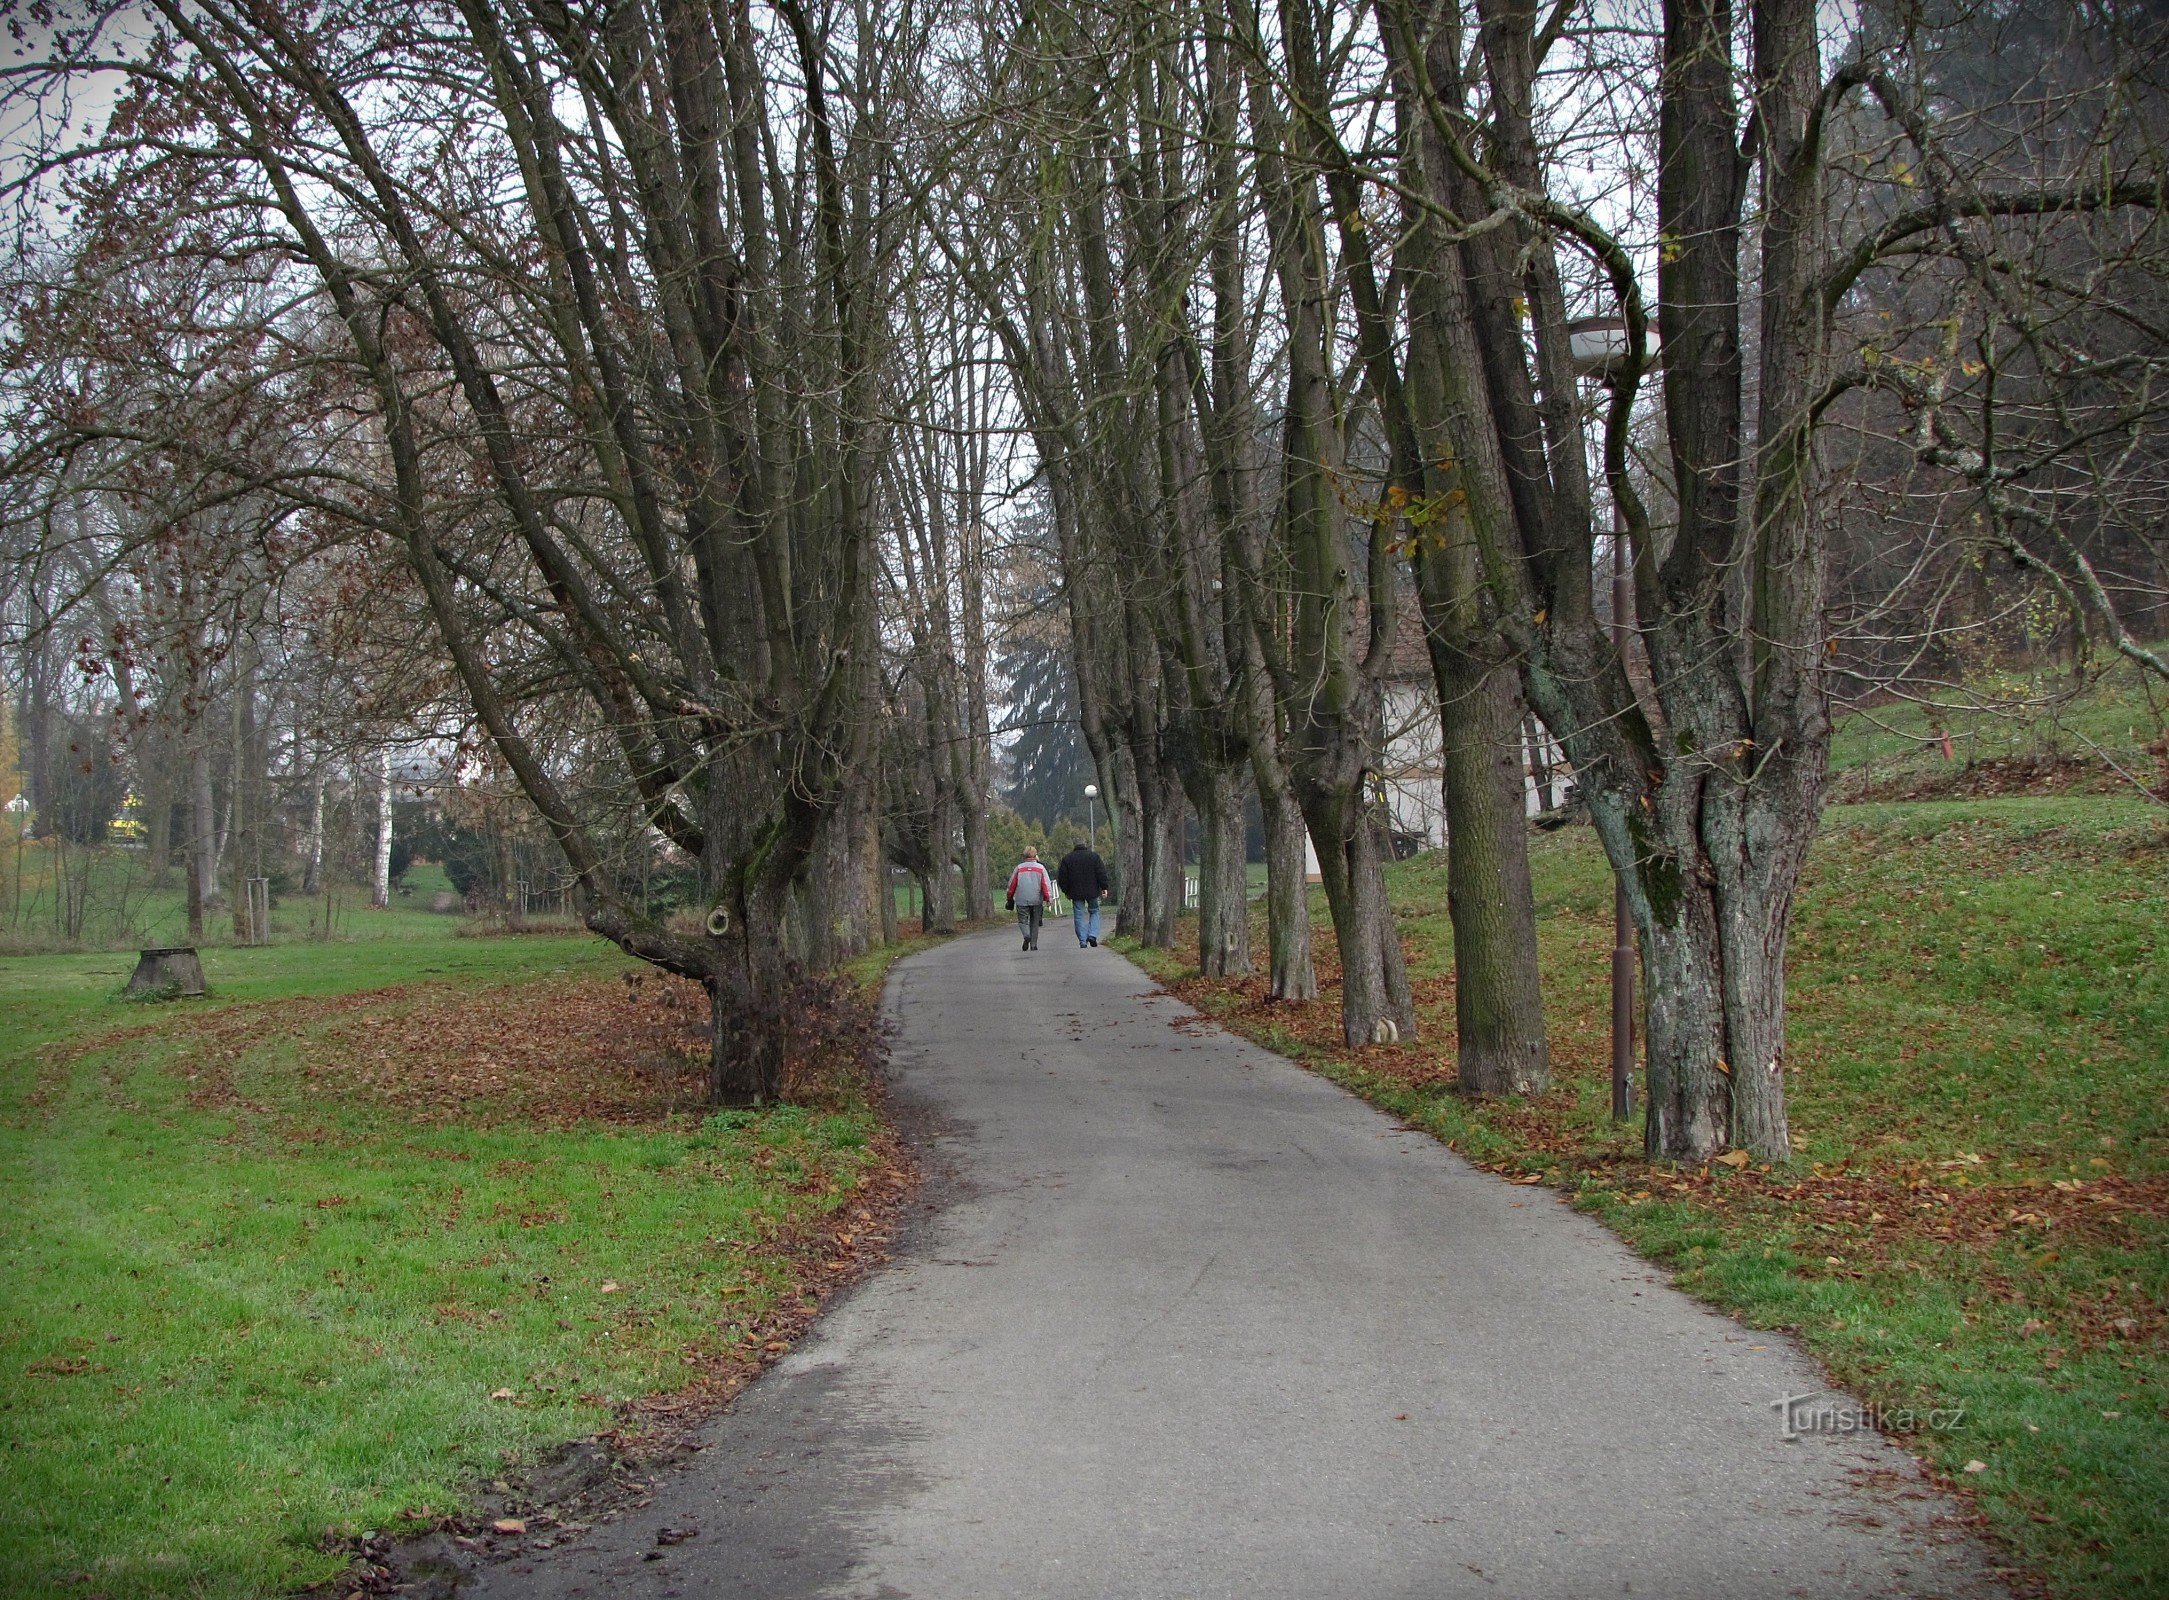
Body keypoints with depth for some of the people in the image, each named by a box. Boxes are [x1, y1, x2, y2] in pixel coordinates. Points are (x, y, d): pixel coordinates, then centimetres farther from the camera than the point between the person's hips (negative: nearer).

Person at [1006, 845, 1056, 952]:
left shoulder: (1019, 868, 2)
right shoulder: (1040, 868, 1)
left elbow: (1012, 884, 7)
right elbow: (1046, 884, -4)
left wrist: (1010, 898, 18)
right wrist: (1047, 899, -1)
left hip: (1022, 900, -1)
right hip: (1036, 900, 1)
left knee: (1023, 920, 4)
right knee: (1034, 923, 12)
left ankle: (1026, 935, -24)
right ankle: (1034, 944, 9)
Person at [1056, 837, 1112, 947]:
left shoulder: (1067, 859, 3)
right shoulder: (1094, 856, 0)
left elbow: (1062, 878, 5)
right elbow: (1102, 874, -4)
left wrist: (1066, 891, 14)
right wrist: (1104, 888, 1)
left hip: (1076, 893, 0)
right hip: (1092, 891, 0)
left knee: (1079, 916, 6)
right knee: (1094, 911, 15)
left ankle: (1082, 941, 1)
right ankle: (1092, 935, -3)